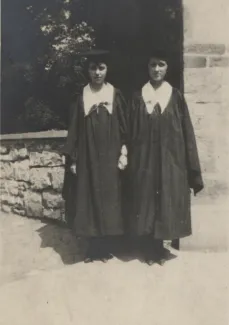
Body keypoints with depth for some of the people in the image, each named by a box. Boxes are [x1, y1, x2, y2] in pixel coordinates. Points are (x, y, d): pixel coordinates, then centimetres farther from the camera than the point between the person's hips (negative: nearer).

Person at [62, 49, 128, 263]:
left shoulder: (116, 95, 2)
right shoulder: (81, 96, 4)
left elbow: (124, 127, 2)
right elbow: (74, 130, 2)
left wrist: (123, 154, -7)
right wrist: (72, 159, -3)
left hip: (109, 157, 0)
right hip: (86, 157, 1)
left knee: (107, 200, 5)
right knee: (88, 200, 4)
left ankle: (103, 246, 20)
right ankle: (93, 246, 18)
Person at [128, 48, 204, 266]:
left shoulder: (176, 96, 3)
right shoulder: (138, 97, 3)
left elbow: (186, 132, 1)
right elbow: (132, 133, 2)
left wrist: (191, 166, -3)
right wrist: (131, 162, -3)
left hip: (171, 160, 0)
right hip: (145, 160, 0)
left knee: (167, 203, 7)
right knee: (146, 204, 6)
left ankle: (159, 247, 24)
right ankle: (149, 248, 21)